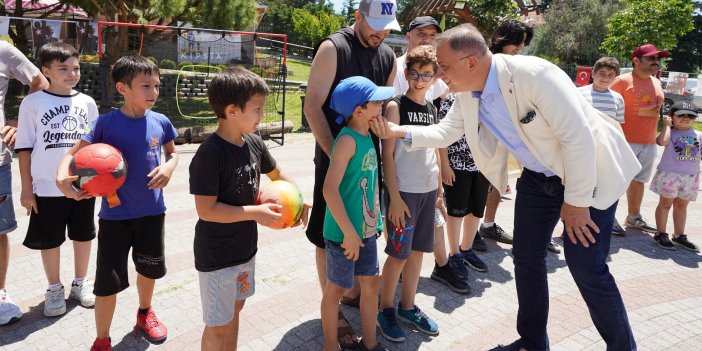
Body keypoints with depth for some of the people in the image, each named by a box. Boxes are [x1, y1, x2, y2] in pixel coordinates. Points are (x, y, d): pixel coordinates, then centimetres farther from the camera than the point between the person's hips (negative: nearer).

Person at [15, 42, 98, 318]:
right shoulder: (33, 103, -5)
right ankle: (54, 289, 28)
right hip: (47, 188, -2)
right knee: (50, 240, 10)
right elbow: (24, 148, -3)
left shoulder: (87, 103, 3)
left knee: (83, 236, 13)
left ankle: (80, 283, 31)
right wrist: (26, 189, -4)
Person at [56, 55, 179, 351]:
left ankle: (144, 313, 51)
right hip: (115, 214, -3)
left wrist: (168, 167, -10)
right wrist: (61, 178, -31)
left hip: (152, 211, 4)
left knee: (150, 269, 21)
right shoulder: (106, 123, -14)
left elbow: (172, 152, 12)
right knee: (108, 280, 0)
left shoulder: (160, 122, -5)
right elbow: (73, 153, -10)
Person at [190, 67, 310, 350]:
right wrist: (256, 213, -24)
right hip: (217, 256, -7)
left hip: (246, 247, 7)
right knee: (218, 326, 8)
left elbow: (277, 173, 16)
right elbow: (206, 210, -25)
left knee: (235, 309, 24)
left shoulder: (254, 143, -2)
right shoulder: (209, 154, -24)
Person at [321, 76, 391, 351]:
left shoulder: (367, 136, 5)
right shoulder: (347, 140, -20)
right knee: (336, 288, 9)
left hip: (367, 229, 8)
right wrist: (349, 232, -24)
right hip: (344, 232, -8)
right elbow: (330, 189, -27)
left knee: (371, 282, 16)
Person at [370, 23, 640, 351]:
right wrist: (399, 131, -12)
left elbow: (578, 137, -29)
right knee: (526, 257, 9)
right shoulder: (467, 94, -8)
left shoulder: (533, 74, -31)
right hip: (539, 175, 7)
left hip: (589, 172, -7)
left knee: (585, 265, -7)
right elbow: (444, 133, 4)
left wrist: (576, 202, -23)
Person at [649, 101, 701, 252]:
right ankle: (661, 234, 14)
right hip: (669, 175, -5)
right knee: (666, 203, 4)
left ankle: (679, 235, 24)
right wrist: (667, 125, -17)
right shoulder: (670, 133, -7)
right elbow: (663, 141, -29)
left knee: (682, 205, 14)